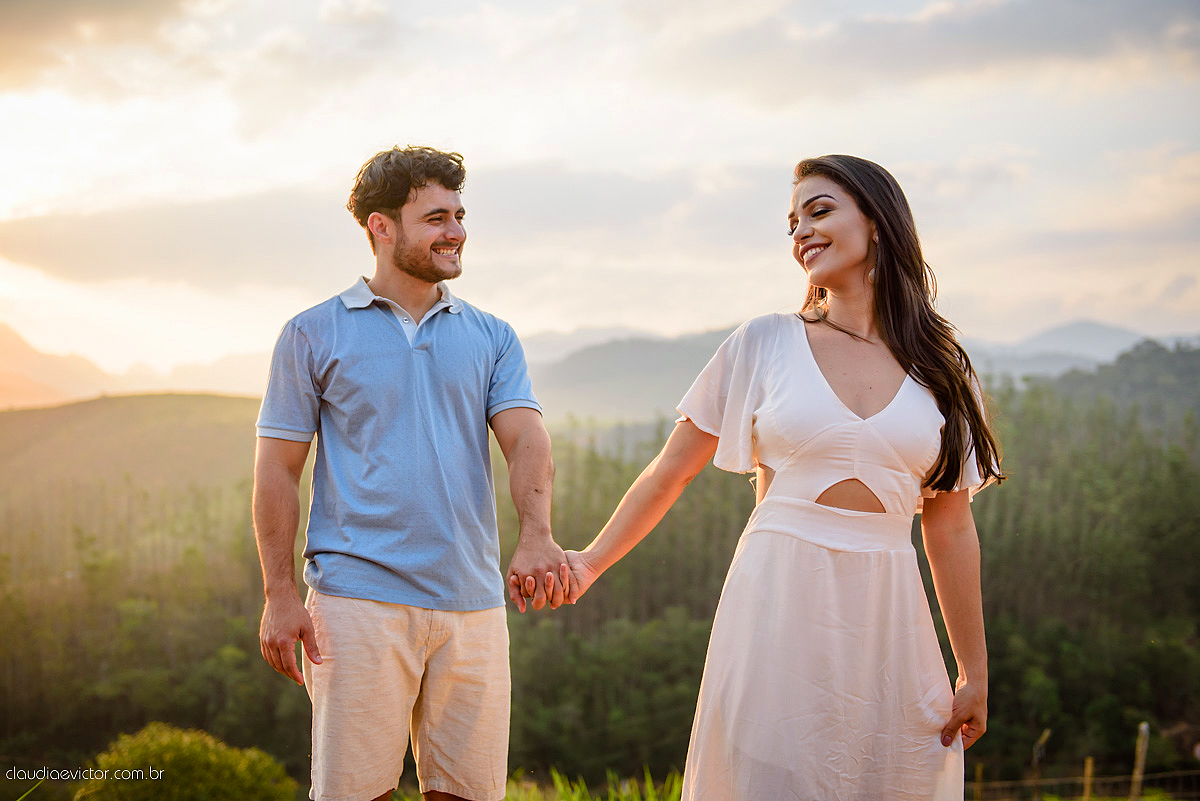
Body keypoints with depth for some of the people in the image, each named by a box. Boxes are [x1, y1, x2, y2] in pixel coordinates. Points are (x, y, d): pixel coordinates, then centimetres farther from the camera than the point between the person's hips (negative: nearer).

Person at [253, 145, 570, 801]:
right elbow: (277, 470, 4)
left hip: (471, 600, 3)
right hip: (359, 596, -3)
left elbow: (525, 439, -1)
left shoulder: (492, 339, 13)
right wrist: (279, 595, -4)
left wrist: (537, 536, -21)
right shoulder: (314, 335, 5)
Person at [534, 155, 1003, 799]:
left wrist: (975, 675, 9)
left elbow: (951, 530, 9)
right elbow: (671, 471, 9)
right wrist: (591, 562, 4)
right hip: (776, 608, -1)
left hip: (887, 622, 2)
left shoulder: (940, 370, 8)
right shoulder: (764, 345, 4)